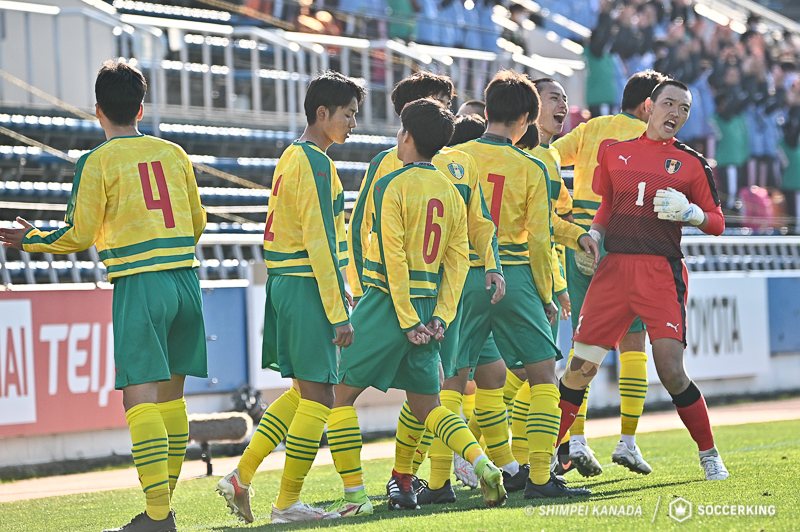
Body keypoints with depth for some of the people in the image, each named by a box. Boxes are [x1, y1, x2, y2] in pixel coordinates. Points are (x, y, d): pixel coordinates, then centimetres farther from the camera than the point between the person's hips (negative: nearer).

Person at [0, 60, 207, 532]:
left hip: (139, 285, -5)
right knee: (171, 396, 14)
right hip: (186, 280, 5)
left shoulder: (98, 162, -3)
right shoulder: (174, 153, 12)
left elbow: (80, 237, -2)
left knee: (141, 398, -8)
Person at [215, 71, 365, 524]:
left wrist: (337, 292, 23)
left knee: (303, 391, 17)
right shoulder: (315, 162, -14)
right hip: (307, 287, -10)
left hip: (285, 283, 10)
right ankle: (288, 504, 1)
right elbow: (319, 244, -19)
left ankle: (241, 477, 14)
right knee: (318, 397, -3)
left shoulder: (293, 156, 16)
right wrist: (339, 313, -19)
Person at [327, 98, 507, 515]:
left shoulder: (391, 185, -9)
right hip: (429, 305, 6)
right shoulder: (451, 192, 10)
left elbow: (393, 257, -16)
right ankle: (483, 464, -7)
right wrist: (441, 318, 3)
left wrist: (406, 321, -15)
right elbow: (458, 261, 7)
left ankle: (353, 495, -2)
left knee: (341, 396, 5)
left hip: (388, 303, -6)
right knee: (426, 405, 14)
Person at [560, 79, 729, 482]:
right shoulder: (615, 153, 14)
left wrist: (688, 211, -13)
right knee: (579, 370, 0)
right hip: (614, 268, 3)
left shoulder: (692, 164, 6)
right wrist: (593, 238, 8)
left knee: (671, 372, -13)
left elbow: (717, 222, 7)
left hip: (662, 272, -3)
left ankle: (709, 456, 3)